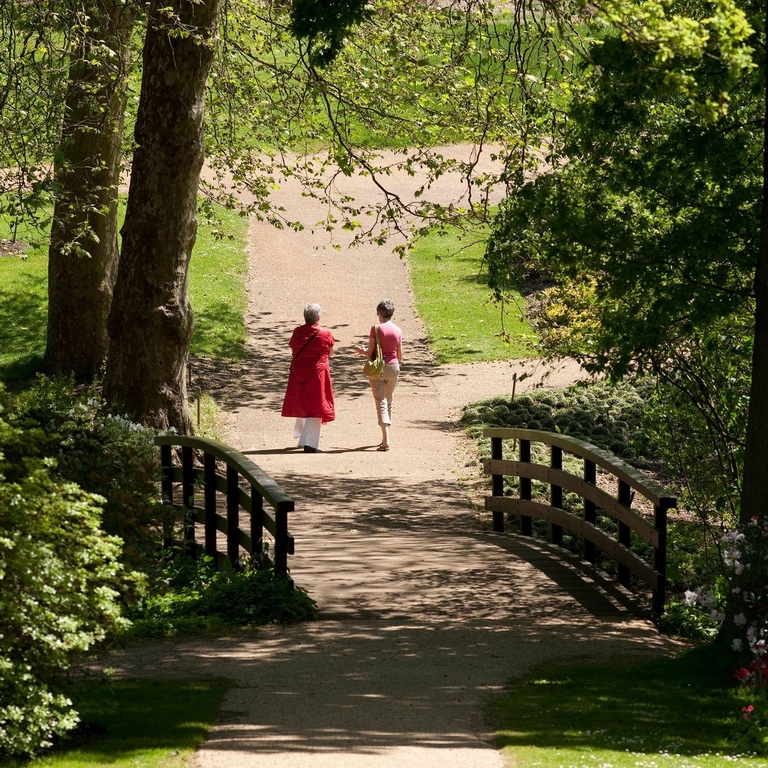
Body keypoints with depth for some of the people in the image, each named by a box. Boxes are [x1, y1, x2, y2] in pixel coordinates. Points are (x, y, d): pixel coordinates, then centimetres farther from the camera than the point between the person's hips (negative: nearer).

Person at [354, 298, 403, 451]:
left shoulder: (376, 328, -11)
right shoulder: (398, 331, 2)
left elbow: (370, 353, -9)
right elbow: (400, 356, 9)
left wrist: (362, 351, 12)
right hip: (393, 367, 4)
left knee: (381, 402, -6)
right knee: (388, 401, 19)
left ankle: (386, 440, -18)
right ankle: (385, 437, 26)